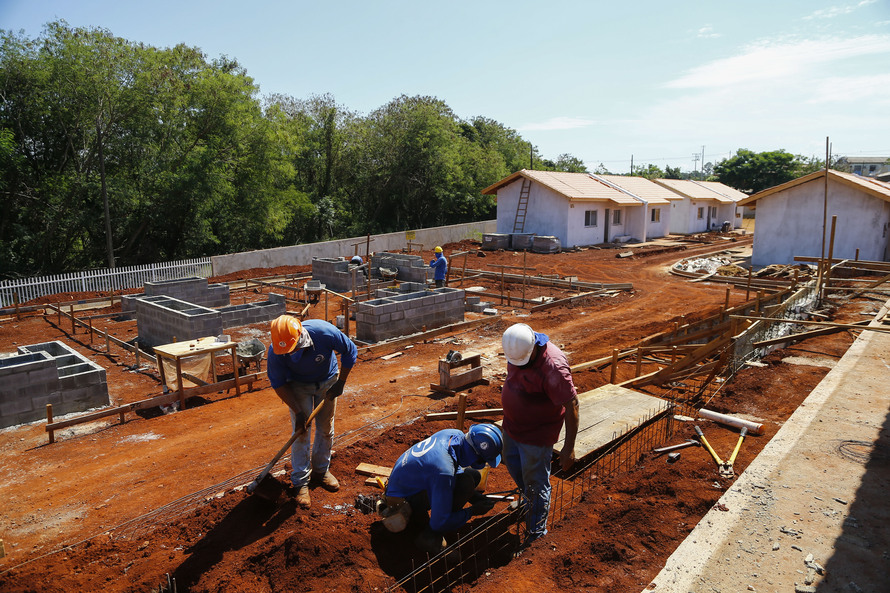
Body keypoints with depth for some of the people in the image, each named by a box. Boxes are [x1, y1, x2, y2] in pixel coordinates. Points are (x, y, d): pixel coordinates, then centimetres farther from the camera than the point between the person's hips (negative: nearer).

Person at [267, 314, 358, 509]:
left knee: (325, 428, 10)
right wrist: (298, 411, -19)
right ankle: (301, 483, 8)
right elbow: (278, 384, -17)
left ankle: (321, 471, 29)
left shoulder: (324, 332, -36)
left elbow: (350, 351, -18)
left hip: (327, 381, 1)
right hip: (298, 385, -1)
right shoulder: (276, 351, -32)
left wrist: (340, 383, -16)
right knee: (301, 432, -6)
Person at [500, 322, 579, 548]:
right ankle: (529, 501, 56)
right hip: (512, 425, 8)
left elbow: (571, 406, -27)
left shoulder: (553, 366, -34)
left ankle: (536, 533, 29)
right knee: (512, 464, 28)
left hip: (537, 434, -8)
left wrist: (569, 447, -23)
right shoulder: (517, 350, -10)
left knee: (536, 483, 8)